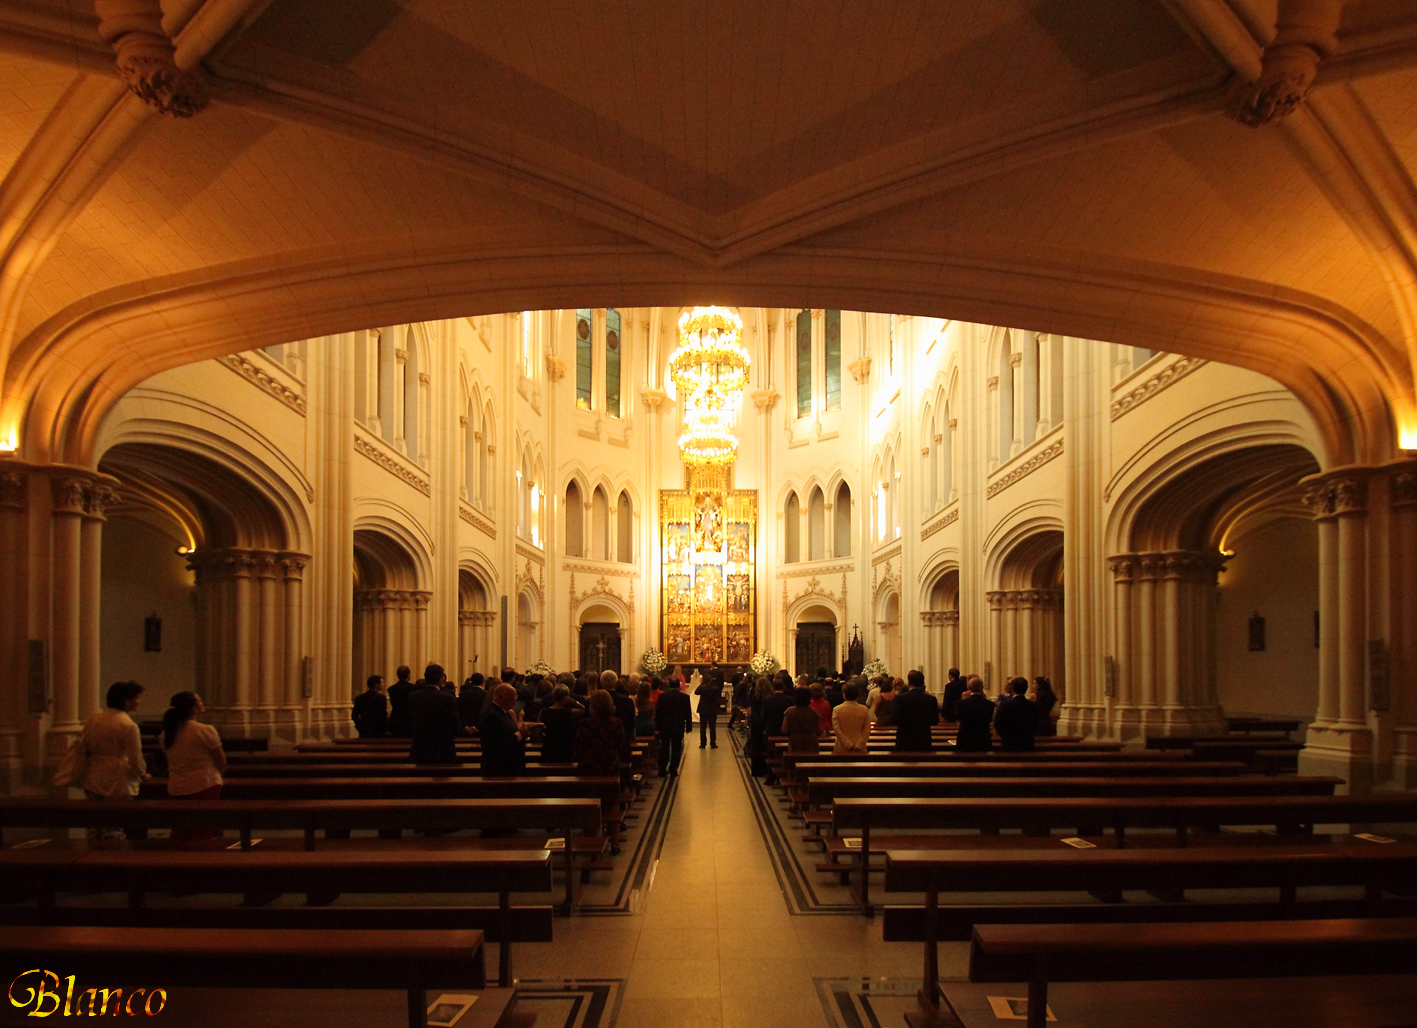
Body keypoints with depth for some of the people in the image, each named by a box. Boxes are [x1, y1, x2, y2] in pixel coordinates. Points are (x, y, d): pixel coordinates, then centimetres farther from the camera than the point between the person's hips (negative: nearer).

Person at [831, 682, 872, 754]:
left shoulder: (837, 710, -7)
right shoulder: (864, 709, -2)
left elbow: (837, 730, -10)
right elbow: (867, 731, -3)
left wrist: (848, 745, -8)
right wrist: (859, 745, -5)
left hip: (842, 749, -2)